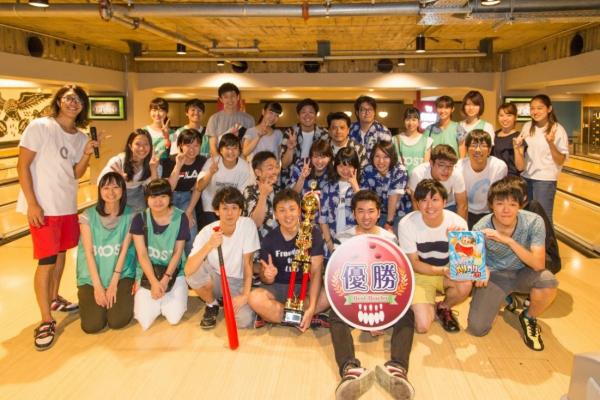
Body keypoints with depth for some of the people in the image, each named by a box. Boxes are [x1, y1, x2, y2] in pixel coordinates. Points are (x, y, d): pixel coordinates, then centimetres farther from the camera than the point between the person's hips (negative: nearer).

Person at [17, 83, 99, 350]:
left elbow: (76, 174, 7)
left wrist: (87, 154, -11)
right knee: (46, 260, -6)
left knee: (61, 252, 17)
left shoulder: (81, 137, 5)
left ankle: (54, 298, 38)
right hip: (42, 206, -6)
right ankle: (46, 322, 4)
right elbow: (22, 166, -12)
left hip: (68, 206, 6)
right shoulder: (39, 127, -11)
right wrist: (32, 203, -17)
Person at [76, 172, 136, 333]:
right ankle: (87, 299, 21)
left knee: (117, 321, -16)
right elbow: (89, 252, -8)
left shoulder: (130, 216, -4)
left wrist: (113, 283, -12)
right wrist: (97, 286, -13)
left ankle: (124, 297, 17)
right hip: (92, 276, 0)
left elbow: (124, 250, -7)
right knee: (92, 325, -13)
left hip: (122, 274, 0)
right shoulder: (88, 216, -6)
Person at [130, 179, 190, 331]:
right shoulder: (140, 219, -9)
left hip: (174, 271, 0)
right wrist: (154, 282, -19)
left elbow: (177, 253, -6)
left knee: (174, 318, -13)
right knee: (145, 321, -11)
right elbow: (142, 254, -10)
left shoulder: (181, 218, -10)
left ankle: (165, 299, 20)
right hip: (147, 272, 1)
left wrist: (165, 279, -15)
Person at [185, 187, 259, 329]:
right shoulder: (207, 232, -18)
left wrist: (245, 295, -18)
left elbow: (248, 262, -12)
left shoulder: (248, 225, -18)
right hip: (214, 279, 0)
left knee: (245, 320, -25)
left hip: (237, 282, 0)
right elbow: (188, 270, -30)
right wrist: (209, 246, -43)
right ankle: (212, 305, 0)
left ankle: (227, 301, 11)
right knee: (194, 272, -32)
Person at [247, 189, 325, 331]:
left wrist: (311, 308, -28)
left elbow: (316, 272, -15)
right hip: (278, 288, 0)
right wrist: (268, 277, -29)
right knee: (255, 298, -32)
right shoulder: (269, 239, -7)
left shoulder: (313, 233, -10)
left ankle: (271, 315, -19)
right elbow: (265, 279, -2)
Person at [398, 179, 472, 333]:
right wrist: (443, 271, -31)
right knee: (422, 326, -17)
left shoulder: (457, 222, -19)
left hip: (449, 270, 2)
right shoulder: (407, 224, -22)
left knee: (465, 284, -32)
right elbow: (414, 264, -15)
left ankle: (443, 308, 3)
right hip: (421, 274, -2)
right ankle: (432, 306, 21)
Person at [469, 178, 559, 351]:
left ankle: (529, 318, 0)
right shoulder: (481, 229, -22)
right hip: (494, 275, 0)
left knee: (548, 282, -36)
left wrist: (509, 240, -40)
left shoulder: (534, 222, -23)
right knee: (476, 328, -13)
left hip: (522, 272, 0)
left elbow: (539, 264, -29)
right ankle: (505, 297, 21)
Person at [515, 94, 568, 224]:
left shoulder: (557, 130, -10)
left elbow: (561, 161, -12)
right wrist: (518, 146, -10)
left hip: (545, 180, -4)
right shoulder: (527, 127, 2)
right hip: (525, 177, 5)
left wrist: (551, 143, -27)